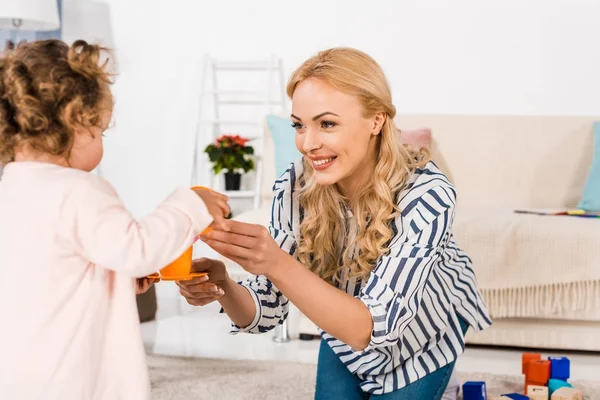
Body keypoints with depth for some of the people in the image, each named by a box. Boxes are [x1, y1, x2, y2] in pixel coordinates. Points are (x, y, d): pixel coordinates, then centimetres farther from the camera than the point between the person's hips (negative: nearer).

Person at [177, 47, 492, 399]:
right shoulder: (295, 186, -26)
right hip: (345, 334, 3)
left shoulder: (426, 194, -38)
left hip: (421, 332, -2)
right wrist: (224, 288, -42)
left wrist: (277, 265, -58)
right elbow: (267, 311, -20)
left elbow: (371, 327, -44)